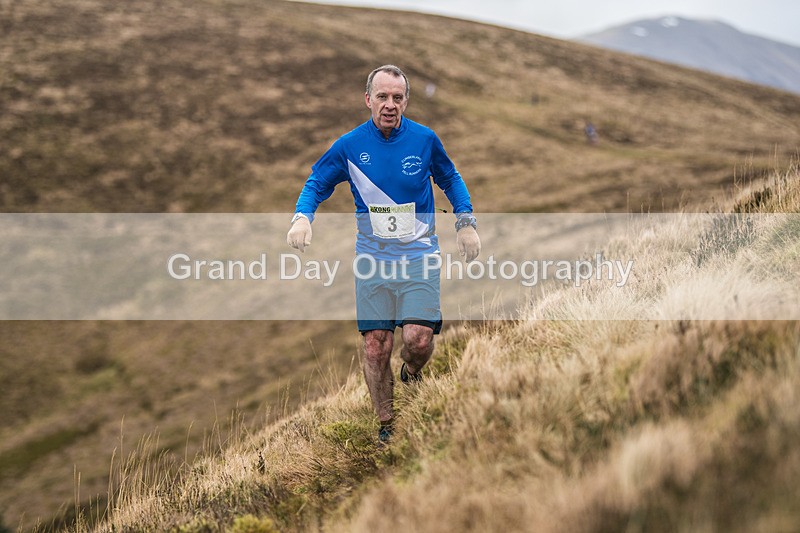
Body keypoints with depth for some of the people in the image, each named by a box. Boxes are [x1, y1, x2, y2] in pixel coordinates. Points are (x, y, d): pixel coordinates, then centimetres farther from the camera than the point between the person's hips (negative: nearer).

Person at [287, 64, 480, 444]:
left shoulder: (425, 140, -4)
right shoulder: (349, 146, -3)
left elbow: (450, 179, 14)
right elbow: (317, 183, 9)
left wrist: (466, 221, 5)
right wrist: (302, 217, -10)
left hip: (419, 255, -1)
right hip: (372, 259, 1)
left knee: (419, 339, -15)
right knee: (376, 346, 0)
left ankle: (411, 372, 22)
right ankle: (386, 425, 18)